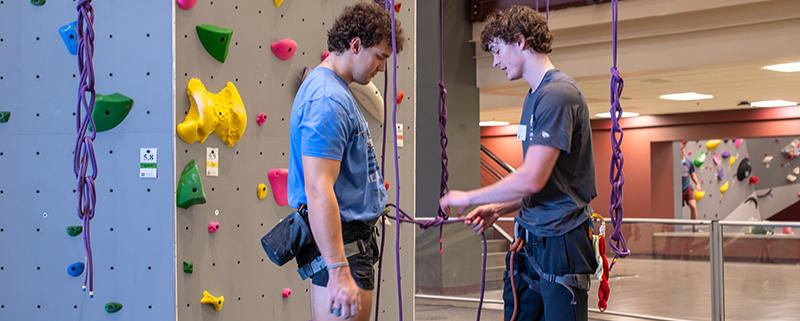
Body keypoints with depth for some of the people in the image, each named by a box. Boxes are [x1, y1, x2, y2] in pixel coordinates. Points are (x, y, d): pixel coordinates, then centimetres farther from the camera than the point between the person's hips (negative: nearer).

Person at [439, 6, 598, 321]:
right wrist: (497, 210, 8)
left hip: (560, 241, -9)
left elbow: (532, 179, -22)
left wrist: (468, 197, -10)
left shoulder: (558, 94, -15)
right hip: (531, 238, 9)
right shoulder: (534, 96, 16)